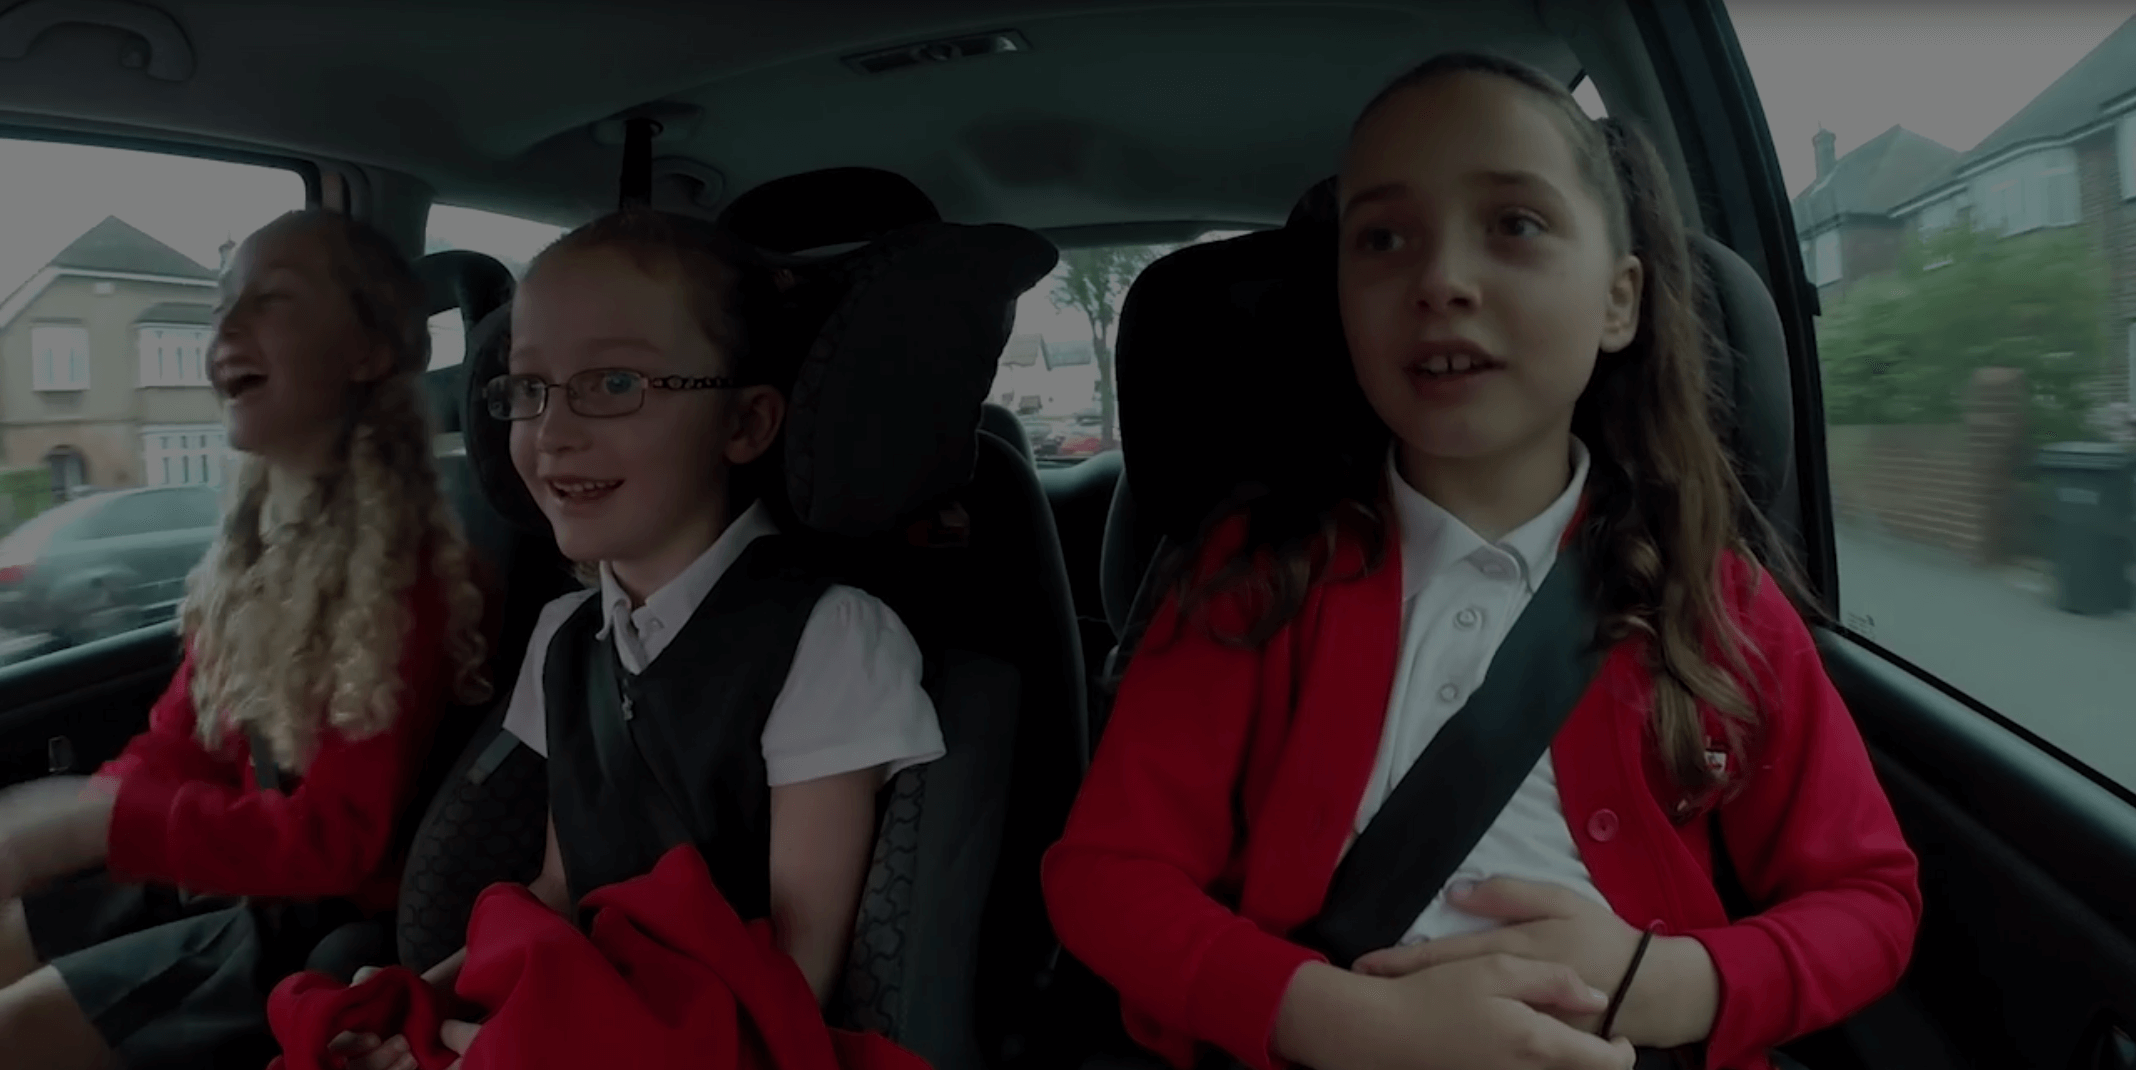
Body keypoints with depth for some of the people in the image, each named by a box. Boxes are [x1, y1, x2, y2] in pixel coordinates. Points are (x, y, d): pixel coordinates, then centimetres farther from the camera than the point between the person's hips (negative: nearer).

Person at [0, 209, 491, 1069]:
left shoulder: (404, 570, -23)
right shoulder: (255, 541, 4)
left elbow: (335, 839, -23)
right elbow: (176, 744, 8)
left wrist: (101, 821, -23)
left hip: (328, 916, -8)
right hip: (220, 872, 8)